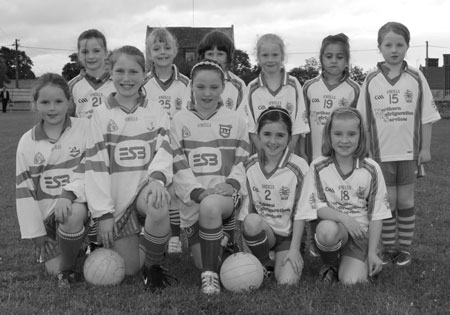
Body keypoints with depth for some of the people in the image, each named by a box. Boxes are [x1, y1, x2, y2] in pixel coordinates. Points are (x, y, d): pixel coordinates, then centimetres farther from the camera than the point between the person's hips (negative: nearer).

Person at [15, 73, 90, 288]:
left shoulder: (84, 129, -1)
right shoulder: (27, 142, 5)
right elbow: (24, 189, 5)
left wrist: (68, 193, -29)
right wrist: (36, 234, 2)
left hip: (78, 202, -3)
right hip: (46, 213, 3)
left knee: (72, 214, -37)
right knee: (54, 268, -8)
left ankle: (68, 268, -11)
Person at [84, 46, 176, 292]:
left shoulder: (157, 113, 5)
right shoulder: (100, 115, 1)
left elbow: (164, 149, -6)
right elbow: (96, 164, -3)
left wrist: (157, 176, -29)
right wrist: (103, 213, -9)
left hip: (146, 185, 0)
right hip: (116, 194, 0)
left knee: (158, 208, -37)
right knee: (129, 268, -1)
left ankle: (153, 266, -9)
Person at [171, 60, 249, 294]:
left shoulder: (235, 120, 7)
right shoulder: (180, 120, 5)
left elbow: (243, 161, 6)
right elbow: (178, 165, -2)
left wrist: (232, 183, -15)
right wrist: (198, 191, -17)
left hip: (227, 194, -2)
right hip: (193, 199, 2)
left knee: (211, 206, -38)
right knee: (203, 263, 4)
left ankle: (211, 274, -23)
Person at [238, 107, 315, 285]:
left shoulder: (299, 167, -10)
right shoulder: (249, 166, -4)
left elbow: (301, 212, -8)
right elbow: (245, 209, -2)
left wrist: (294, 249, -11)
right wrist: (245, 245, -11)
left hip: (288, 234, -2)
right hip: (260, 231, 2)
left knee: (287, 281, -22)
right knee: (252, 221, -33)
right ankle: (264, 266, -6)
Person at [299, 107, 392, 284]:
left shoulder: (371, 170, -3)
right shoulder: (318, 167, -4)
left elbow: (377, 214, -1)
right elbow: (316, 206, -8)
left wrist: (372, 253, -6)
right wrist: (344, 218, -26)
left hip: (360, 231, 0)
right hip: (332, 225, 0)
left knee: (351, 281, -21)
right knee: (327, 230, -37)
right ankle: (330, 266, -4)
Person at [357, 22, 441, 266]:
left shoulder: (416, 78, -1)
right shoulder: (371, 81, -1)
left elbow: (426, 116, 2)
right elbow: (363, 120, 3)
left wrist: (425, 147, -1)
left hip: (409, 152, 0)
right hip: (382, 153, 0)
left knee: (406, 200, 6)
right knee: (387, 200, 5)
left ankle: (405, 248, 19)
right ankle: (388, 248, 18)